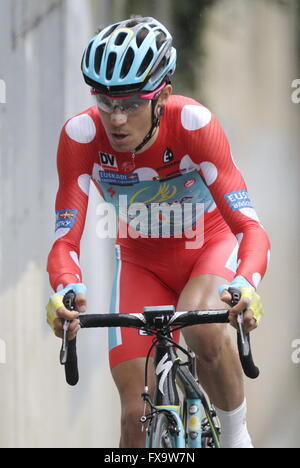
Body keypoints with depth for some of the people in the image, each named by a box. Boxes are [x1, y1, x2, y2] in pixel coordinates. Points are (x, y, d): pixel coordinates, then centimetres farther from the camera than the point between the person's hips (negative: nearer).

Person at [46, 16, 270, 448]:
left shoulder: (194, 124, -32)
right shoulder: (81, 135, -27)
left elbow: (250, 227, -37)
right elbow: (66, 239, -29)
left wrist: (245, 285, -58)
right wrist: (66, 290, -52)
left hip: (209, 250, -2)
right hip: (141, 263, 2)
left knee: (202, 327, -36)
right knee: (137, 416, -8)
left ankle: (237, 437, -11)